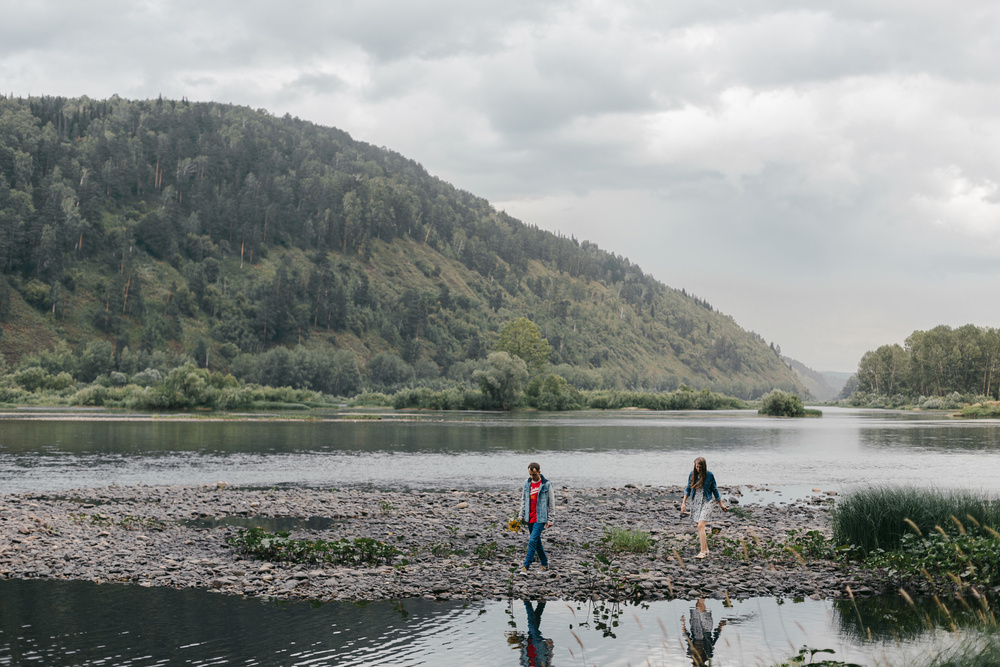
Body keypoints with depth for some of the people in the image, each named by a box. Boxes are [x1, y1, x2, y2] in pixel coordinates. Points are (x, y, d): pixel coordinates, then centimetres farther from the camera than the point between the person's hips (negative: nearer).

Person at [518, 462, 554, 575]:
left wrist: (549, 520, -4)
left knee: (532, 541, -15)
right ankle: (545, 564, 26)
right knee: (537, 542, 13)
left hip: (540, 518, -6)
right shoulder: (527, 483, 7)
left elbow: (551, 503, -2)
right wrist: (521, 515, 11)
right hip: (529, 518, 6)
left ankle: (526, 567, -17)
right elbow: (523, 500, 17)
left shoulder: (546, 485, -7)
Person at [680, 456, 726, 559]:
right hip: (695, 502, 5)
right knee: (700, 528, 8)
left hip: (706, 502, -4)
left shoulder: (709, 475, -7)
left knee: (701, 526, -17)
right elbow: (688, 489, 12)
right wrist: (683, 503, 8)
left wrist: (721, 504, 11)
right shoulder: (692, 474, 2)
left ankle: (702, 552, -17)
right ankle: (706, 549, 21)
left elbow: (714, 490, 3)